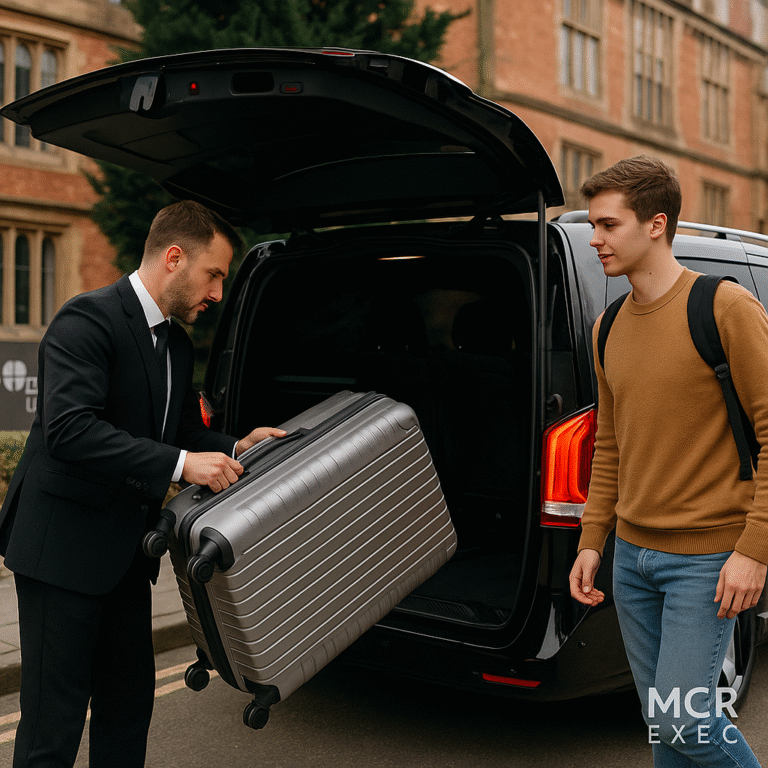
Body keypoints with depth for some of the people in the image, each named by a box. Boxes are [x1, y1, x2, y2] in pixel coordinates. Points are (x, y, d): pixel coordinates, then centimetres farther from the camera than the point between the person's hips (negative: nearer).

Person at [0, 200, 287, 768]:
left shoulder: (177, 345, 12)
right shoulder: (88, 319, -16)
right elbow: (69, 429, -28)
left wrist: (233, 448, 1)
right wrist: (182, 463, -30)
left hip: (127, 551, 9)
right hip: (65, 548, -9)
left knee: (131, 701, 16)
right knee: (55, 721, -1)